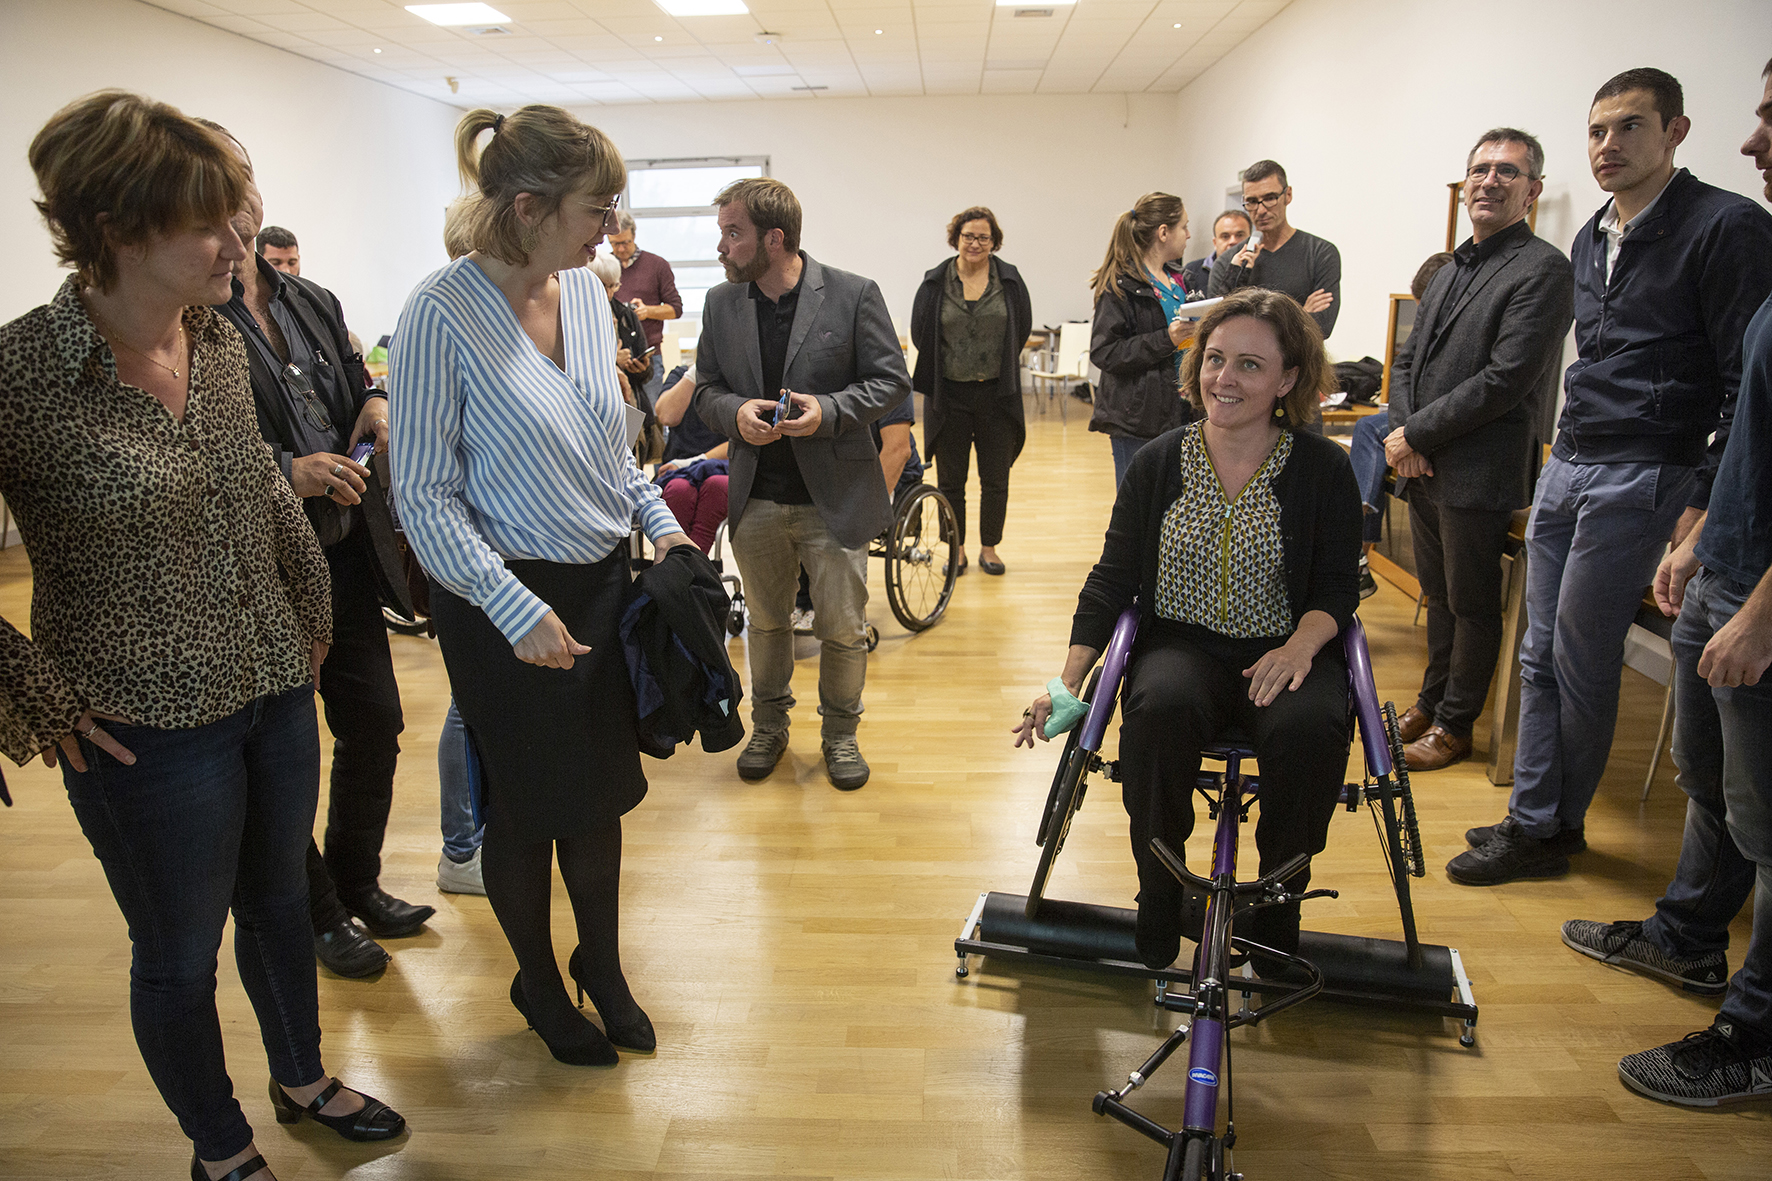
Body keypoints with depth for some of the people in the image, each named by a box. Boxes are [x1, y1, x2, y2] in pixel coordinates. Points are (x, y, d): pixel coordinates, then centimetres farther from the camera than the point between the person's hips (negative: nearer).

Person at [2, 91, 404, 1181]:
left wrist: (313, 611, 14)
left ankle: (303, 1080, 48)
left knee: (281, 903, 24)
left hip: (278, 693, 6)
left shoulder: (221, 343, -1)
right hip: (149, 729, -6)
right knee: (181, 956, 14)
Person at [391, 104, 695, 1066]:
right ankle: (537, 982, 36)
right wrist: (516, 609, -21)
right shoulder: (442, 314, -17)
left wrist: (657, 519, 3)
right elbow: (424, 494, -16)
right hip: (506, 603, -6)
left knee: (601, 789, 16)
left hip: (602, 582, 6)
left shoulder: (585, 290, 2)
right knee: (528, 804, 10)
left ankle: (602, 967, 39)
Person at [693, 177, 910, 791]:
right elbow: (707, 390, 9)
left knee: (844, 629, 7)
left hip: (836, 497, -3)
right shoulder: (721, 303, 4)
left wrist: (829, 410, -20)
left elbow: (892, 379, -5)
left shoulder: (854, 295, -8)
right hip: (756, 499, 3)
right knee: (766, 622, 17)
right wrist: (735, 412, -14)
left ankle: (840, 732, 28)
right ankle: (769, 725, 37)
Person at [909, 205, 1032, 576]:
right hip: (948, 395, 0)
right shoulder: (935, 282, 1)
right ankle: (957, 549, 19)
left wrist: (1001, 369, 8)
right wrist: (944, 367, 6)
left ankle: (989, 548, 21)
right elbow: (920, 334, 6)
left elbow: (1021, 331, 8)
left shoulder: (1010, 280, 3)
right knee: (950, 479, 6)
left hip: (996, 394, 1)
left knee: (995, 479, 6)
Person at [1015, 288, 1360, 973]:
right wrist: (1068, 682, -4)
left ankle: (1273, 918, -7)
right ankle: (1158, 911, -11)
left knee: (1310, 729, -33)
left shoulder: (1324, 469, 1)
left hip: (1281, 651, 0)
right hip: (1180, 643, 1)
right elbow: (1112, 580, 5)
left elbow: (1337, 586, 4)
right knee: (1160, 708, -33)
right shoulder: (1159, 463, 4)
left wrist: (1300, 645, -19)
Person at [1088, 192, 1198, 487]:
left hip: (1179, 415, 8)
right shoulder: (1121, 285, -8)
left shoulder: (1175, 280, 18)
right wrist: (1165, 340, -21)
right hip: (1137, 421, -8)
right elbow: (1103, 352, -17)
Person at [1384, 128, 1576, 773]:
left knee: (1472, 606, 6)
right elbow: (1406, 360, 14)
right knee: (1439, 597, 19)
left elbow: (1505, 380, -19)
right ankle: (1432, 701, 34)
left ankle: (1455, 725, 19)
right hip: (1424, 468, 8)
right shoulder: (1451, 270, 16)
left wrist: (1417, 433, -14)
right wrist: (1402, 435, -3)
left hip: (1478, 475, -7)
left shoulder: (1542, 270, -11)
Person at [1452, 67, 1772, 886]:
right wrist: (1564, 458, 19)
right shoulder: (1591, 240, 14)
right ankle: (1534, 819, 19)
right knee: (1541, 656, 9)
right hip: (1564, 470, 8)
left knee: (1581, 664, -1)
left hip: (1639, 481, -8)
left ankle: (1553, 829, 14)